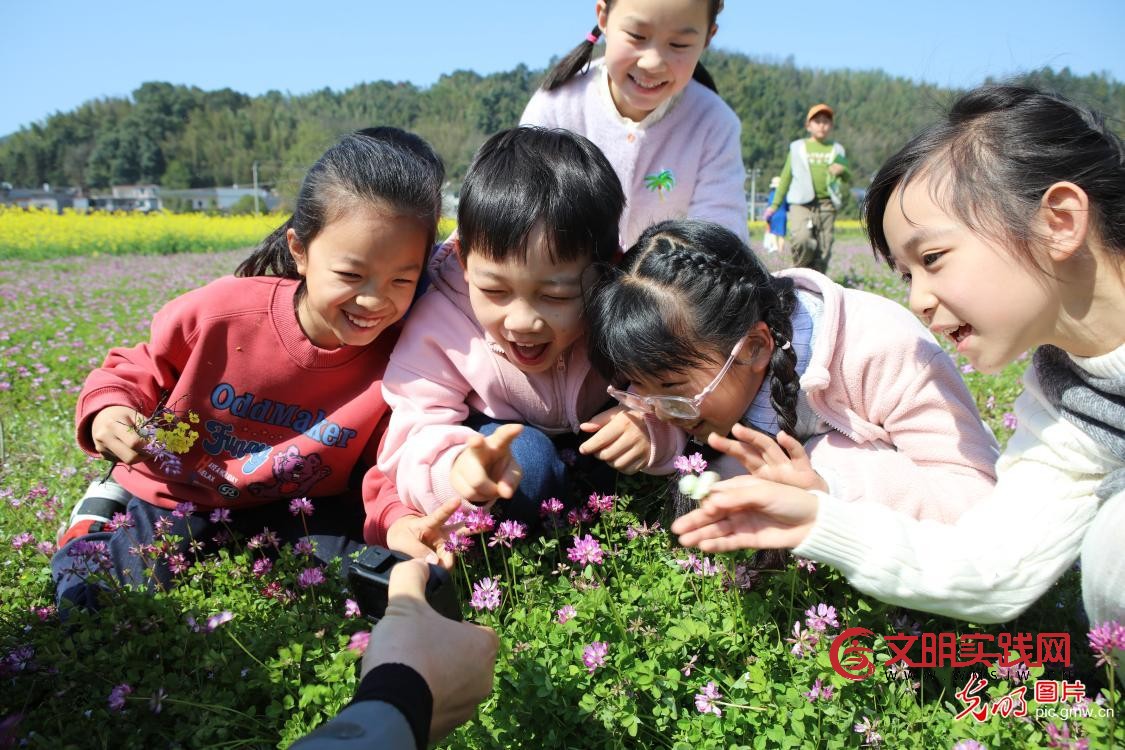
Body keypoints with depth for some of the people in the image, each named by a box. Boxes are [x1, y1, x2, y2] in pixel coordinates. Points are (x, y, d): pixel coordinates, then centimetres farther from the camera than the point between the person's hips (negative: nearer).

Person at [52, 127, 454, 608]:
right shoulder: (220, 312, -19)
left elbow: (389, 467, -15)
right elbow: (138, 370, 0)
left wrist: (398, 517, -37)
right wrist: (108, 406, -20)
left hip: (291, 511, 2)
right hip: (172, 498, -1)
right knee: (90, 592, -20)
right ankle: (104, 513, 14)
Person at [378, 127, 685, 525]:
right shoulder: (440, 325, -30)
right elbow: (412, 445, -29)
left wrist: (654, 429, -40)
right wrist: (455, 469, -55)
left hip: (595, 432, 3)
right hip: (496, 436, -2)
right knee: (526, 457, -33)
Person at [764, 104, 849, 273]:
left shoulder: (837, 150, 17)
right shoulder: (797, 148, 14)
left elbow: (848, 179, 17)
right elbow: (786, 177, 17)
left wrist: (842, 171, -7)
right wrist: (775, 204, 14)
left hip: (826, 204, 2)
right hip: (801, 203, -2)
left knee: (824, 248, -2)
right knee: (802, 240, -25)